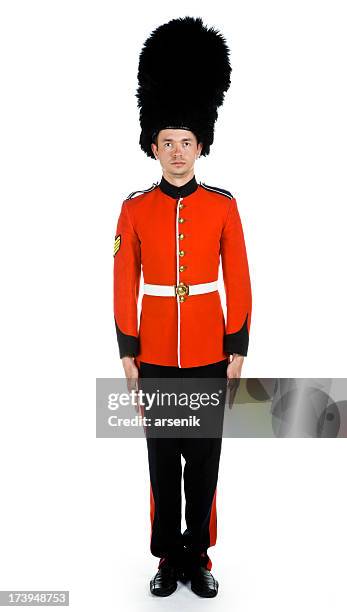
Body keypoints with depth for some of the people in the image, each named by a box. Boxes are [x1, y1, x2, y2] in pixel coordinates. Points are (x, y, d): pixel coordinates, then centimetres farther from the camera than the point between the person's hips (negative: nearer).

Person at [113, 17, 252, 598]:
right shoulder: (134, 208, -1)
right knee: (162, 458, 10)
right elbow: (124, 286, 0)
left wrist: (237, 349, -3)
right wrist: (127, 352, -2)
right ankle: (169, 556, 25)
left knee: (204, 457, 9)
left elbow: (239, 283, 0)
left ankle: (199, 555, 25)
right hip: (155, 353, 0)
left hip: (209, 352, 0)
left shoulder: (223, 206, -1)